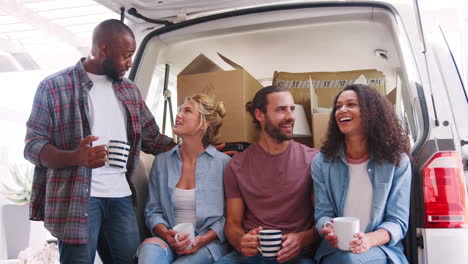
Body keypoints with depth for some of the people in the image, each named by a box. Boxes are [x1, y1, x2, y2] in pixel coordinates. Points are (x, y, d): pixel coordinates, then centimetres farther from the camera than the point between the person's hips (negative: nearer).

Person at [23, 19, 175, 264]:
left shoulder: (130, 90, 16)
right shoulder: (54, 86, -2)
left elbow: (153, 139, 22)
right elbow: (33, 146, -5)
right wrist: (76, 157, -24)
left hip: (121, 196, 5)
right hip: (75, 197, -5)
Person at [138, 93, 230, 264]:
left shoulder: (224, 163, 0)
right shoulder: (161, 161, 10)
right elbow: (153, 210, 10)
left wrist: (202, 240, -12)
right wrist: (167, 235, -10)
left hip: (209, 243, -2)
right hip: (169, 242, 2)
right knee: (150, 247, -33)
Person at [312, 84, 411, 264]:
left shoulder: (398, 162, 0)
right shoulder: (322, 162, 4)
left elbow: (398, 221, -2)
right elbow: (323, 214, 4)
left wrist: (369, 240, -24)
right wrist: (330, 231, -22)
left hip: (382, 249, -1)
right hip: (335, 249, 1)